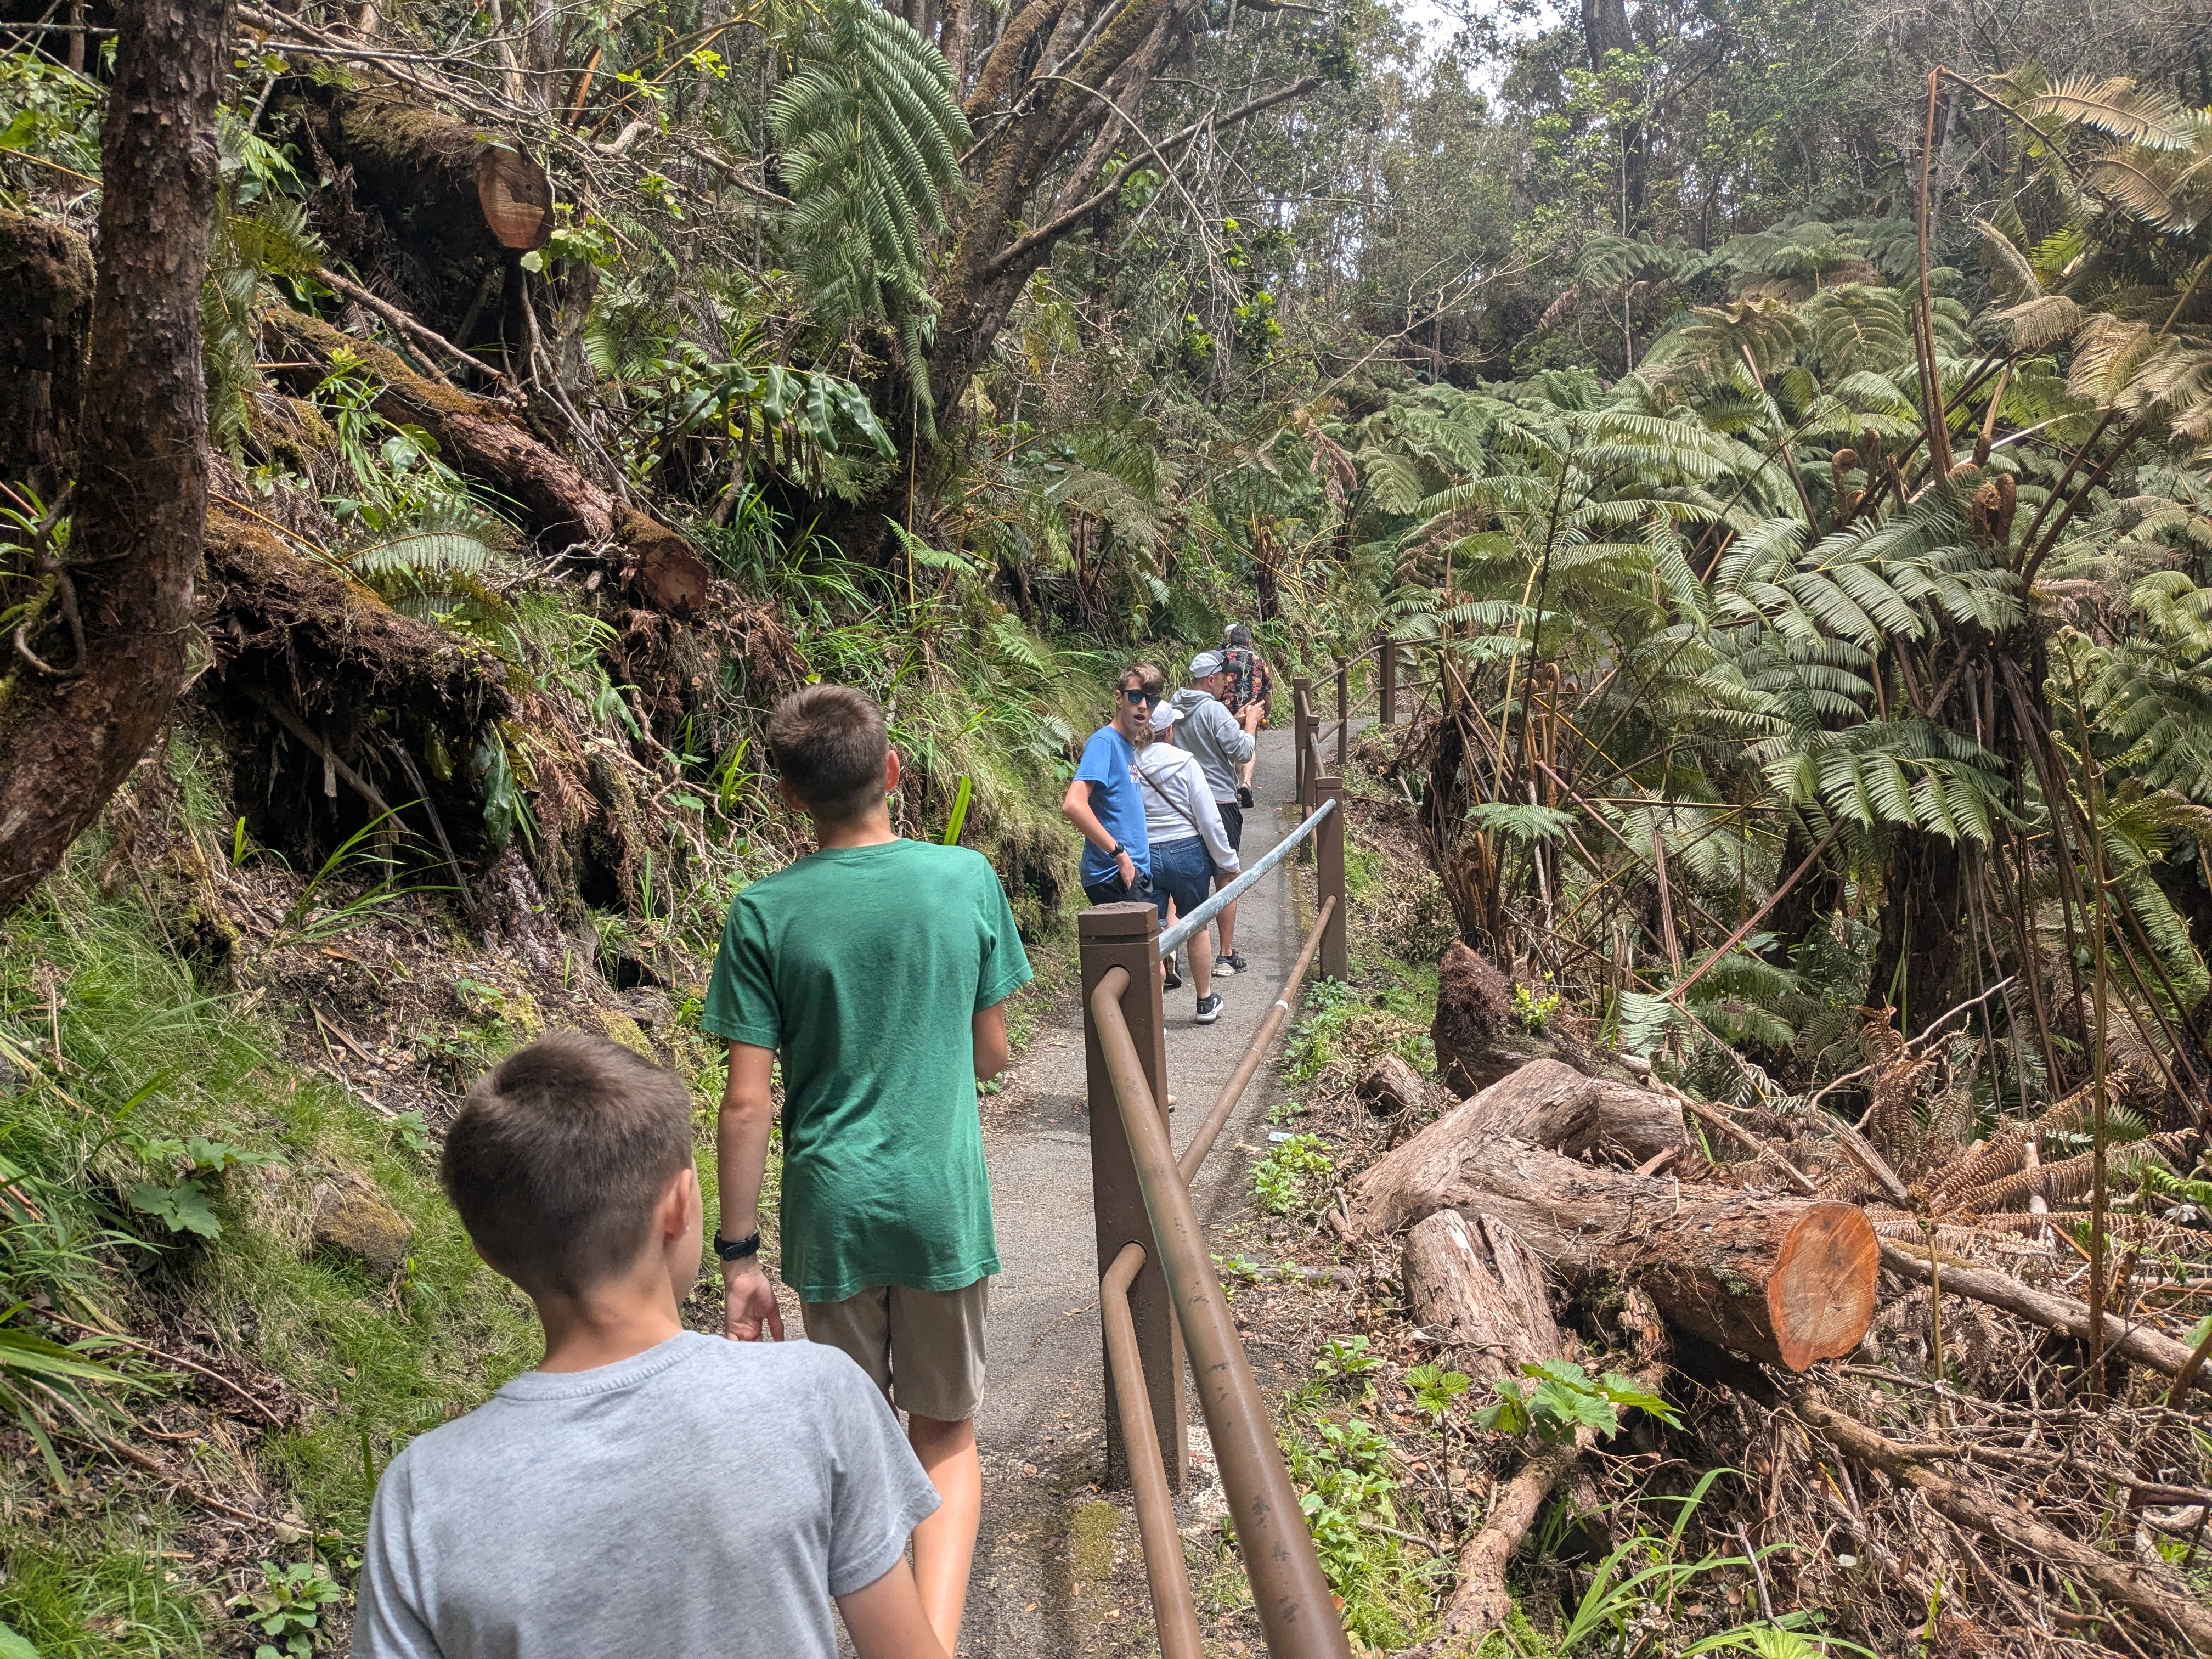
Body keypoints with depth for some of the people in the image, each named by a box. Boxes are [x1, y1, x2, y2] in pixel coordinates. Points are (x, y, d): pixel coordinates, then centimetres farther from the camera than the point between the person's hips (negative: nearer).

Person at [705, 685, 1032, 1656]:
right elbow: (991, 1053, 3)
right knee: (947, 1438, 16)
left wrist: (738, 1255, -2)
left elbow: (746, 1105, -10)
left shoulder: (764, 914, -10)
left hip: (831, 1213, 0)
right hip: (946, 1206, 0)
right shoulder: (968, 880, -6)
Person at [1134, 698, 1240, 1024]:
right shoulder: (1185, 762, -10)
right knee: (1197, 928, 17)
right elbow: (1208, 818, -8)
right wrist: (1227, 861, 2)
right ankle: (1205, 1002, 31)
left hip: (1143, 858, 1)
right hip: (1187, 853, -1)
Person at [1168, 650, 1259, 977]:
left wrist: (1237, 721, 19)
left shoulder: (1173, 706, 7)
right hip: (1219, 802, -6)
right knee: (1226, 880, 5)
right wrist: (1250, 722, 0)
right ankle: (1226, 956, 10)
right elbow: (1243, 753, -15)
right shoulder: (1214, 710, -16)